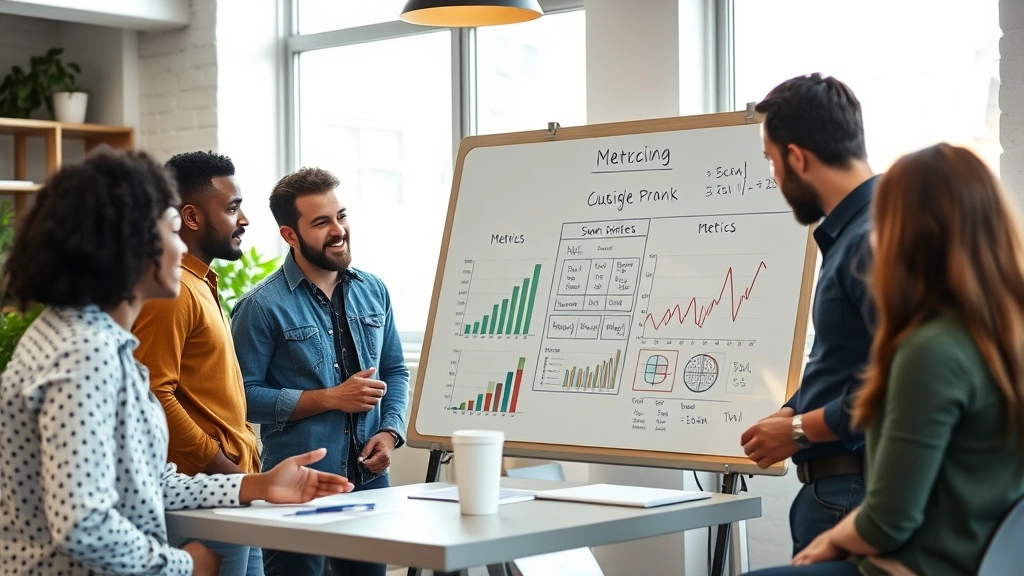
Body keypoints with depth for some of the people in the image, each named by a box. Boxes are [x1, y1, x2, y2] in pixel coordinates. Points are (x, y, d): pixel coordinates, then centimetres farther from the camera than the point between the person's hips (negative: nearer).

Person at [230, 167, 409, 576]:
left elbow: (395, 371, 14)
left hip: (369, 478, 5)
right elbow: (245, 396, -13)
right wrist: (331, 398, -16)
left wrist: (390, 432, -3)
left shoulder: (373, 291, 8)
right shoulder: (262, 307, -10)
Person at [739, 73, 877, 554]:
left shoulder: (875, 238, -20)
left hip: (853, 490, -10)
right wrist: (788, 416, 8)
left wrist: (799, 430, -14)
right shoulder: (848, 232, 14)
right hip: (830, 486, 10)